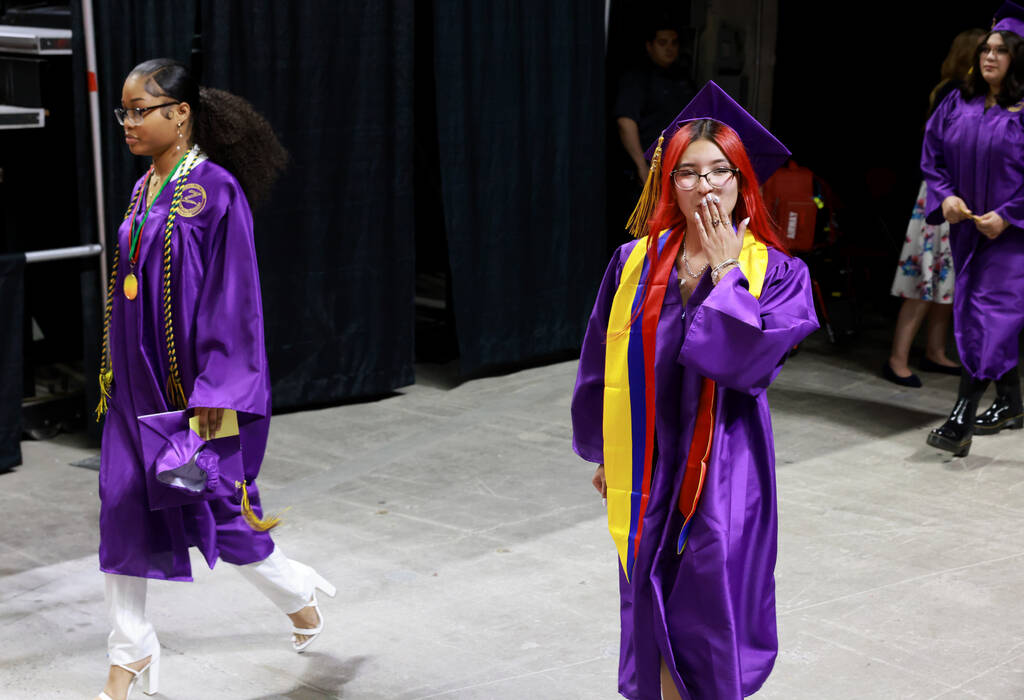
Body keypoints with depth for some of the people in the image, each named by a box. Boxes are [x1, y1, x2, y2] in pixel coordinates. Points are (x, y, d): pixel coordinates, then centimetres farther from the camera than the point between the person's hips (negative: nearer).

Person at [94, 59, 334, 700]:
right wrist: (119, 374, 16)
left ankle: (300, 594, 32)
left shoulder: (217, 190, -14)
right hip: (139, 383, 7)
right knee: (123, 509, 5)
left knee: (218, 509, 6)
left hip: (193, 384, -7)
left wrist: (214, 397, -19)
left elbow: (233, 300, -17)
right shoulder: (144, 190, 10)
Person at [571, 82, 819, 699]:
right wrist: (603, 452, 15)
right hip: (648, 468, 3)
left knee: (713, 622, 1)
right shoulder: (635, 262, 3)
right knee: (653, 618, 10)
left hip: (727, 470, -2)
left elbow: (749, 360, -21)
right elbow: (603, 365, 11)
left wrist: (725, 269, -14)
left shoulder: (777, 272, -4)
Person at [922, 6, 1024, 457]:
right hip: (967, 226, 6)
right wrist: (944, 196, -6)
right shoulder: (958, 104, 6)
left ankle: (960, 422, -16)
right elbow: (932, 156, 10)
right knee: (976, 314, 12)